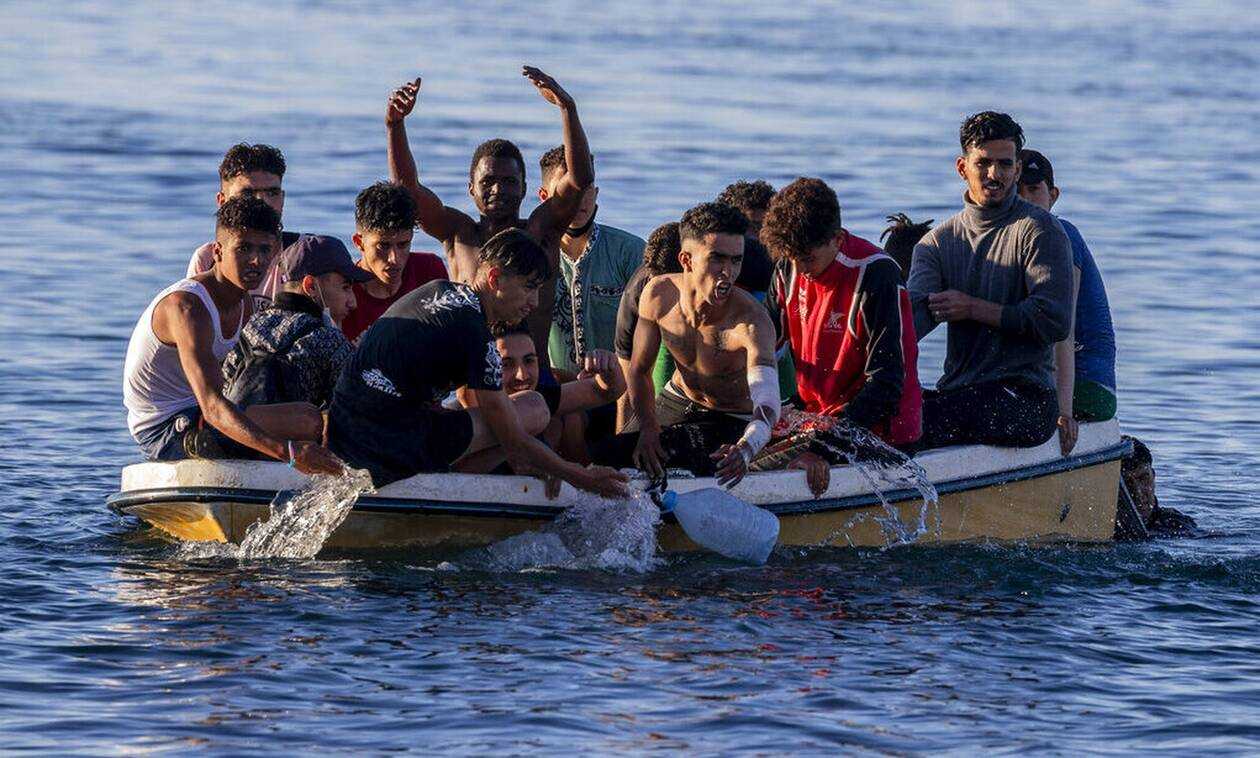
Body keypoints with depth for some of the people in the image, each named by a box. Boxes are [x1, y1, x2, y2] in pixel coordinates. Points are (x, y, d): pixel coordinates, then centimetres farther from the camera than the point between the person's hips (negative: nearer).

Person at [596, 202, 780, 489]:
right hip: (676, 402, 4)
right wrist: (648, 427, -18)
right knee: (604, 459, -7)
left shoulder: (753, 322, -35)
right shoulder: (660, 295, -19)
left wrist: (745, 449, -70)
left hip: (732, 422, -4)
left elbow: (767, 403, -49)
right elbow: (639, 370, -3)